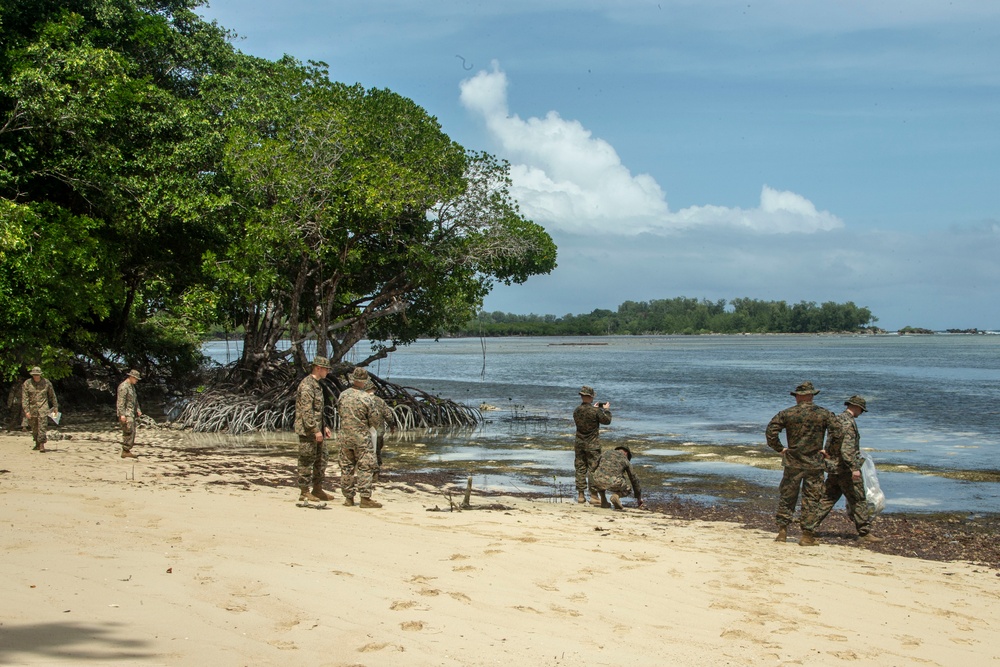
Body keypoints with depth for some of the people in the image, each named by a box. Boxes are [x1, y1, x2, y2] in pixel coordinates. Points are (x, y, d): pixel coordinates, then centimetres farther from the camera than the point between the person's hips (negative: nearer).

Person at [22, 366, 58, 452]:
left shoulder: (46, 382, 1)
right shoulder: (27, 383, -2)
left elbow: (52, 396, 13)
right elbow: (24, 398, -5)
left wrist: (55, 407, 16)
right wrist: (26, 411, -13)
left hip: (43, 407, -1)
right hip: (32, 408, 1)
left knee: (42, 426, -12)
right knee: (34, 428, 9)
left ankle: (42, 444, -15)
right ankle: (37, 444, 23)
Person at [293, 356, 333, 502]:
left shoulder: (316, 385, 16)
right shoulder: (307, 385, -16)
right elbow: (306, 411, -22)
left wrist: (324, 426, 20)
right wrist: (316, 430, -23)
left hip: (316, 429, 10)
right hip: (307, 430, -10)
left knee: (322, 458, 12)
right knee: (307, 461, -3)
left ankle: (317, 489, 19)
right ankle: (304, 493, 3)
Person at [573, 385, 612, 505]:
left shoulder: (576, 410, 0)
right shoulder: (595, 411, -17)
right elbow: (607, 420, -3)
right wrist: (606, 410, 14)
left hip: (579, 444, 5)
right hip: (592, 445, -5)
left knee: (580, 469, 10)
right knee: (593, 469, 0)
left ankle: (581, 495, 12)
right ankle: (594, 496, 0)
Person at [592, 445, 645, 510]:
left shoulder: (606, 453, 26)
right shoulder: (625, 460, 21)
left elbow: (595, 468, 35)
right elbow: (634, 479, 27)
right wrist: (639, 499, 36)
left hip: (598, 482, 2)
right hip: (613, 483, -2)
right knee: (628, 489, 27)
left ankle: (603, 501, 20)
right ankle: (616, 496, -4)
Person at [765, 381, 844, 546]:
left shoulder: (786, 414, -1)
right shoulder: (824, 414, -2)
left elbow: (770, 432, -6)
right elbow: (838, 433, -10)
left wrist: (780, 449, 3)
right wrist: (827, 450, -1)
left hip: (793, 463, 1)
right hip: (815, 463, 0)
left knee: (786, 497, 11)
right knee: (810, 500, 5)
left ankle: (782, 531, 9)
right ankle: (807, 536, 5)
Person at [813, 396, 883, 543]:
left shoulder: (837, 419, 15)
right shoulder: (848, 422, -16)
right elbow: (847, 447, -25)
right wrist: (854, 468, -27)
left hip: (833, 467, 9)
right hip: (845, 469, -9)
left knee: (827, 498, 12)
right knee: (859, 501, -2)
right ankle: (864, 532, 1)